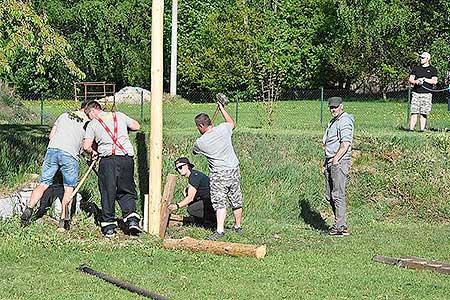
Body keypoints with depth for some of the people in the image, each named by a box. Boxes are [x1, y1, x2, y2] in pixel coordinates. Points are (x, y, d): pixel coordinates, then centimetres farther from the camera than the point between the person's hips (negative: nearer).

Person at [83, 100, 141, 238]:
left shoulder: (93, 124, 7)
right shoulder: (119, 116, 15)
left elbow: (86, 146, 0)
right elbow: (136, 126, 21)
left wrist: (92, 152, 21)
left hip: (108, 158, -2)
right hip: (127, 157, 2)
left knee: (107, 192, 8)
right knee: (127, 191, 14)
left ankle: (109, 227, 10)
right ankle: (132, 219, -4)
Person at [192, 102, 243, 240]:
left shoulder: (200, 142, -12)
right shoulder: (223, 129, -5)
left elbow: (194, 152, 12)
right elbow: (232, 123, 20)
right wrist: (222, 108, 28)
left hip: (218, 174, -5)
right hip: (234, 170, 5)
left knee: (219, 202, -5)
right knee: (236, 201, 14)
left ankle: (220, 230, -15)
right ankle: (238, 226, 29)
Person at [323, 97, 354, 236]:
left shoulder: (345, 121, -11)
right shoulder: (333, 121, 20)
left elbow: (345, 145, -20)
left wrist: (335, 161, -19)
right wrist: (326, 163, 17)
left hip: (340, 162, -10)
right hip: (330, 162, 10)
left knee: (338, 195, -10)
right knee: (329, 196, 10)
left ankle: (341, 227, -8)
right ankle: (340, 223, 17)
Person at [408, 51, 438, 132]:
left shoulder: (433, 69, 8)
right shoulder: (416, 68, 16)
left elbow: (434, 81, -2)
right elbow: (410, 79, 9)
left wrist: (424, 79, -10)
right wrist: (416, 82, -12)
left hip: (426, 94, -1)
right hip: (416, 93, 1)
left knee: (424, 113, -1)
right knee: (414, 112, -7)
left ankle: (422, 129, 3)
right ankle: (411, 128, -10)